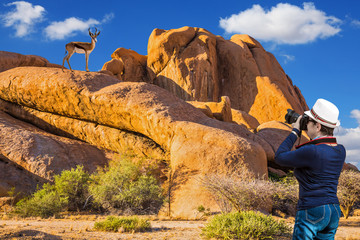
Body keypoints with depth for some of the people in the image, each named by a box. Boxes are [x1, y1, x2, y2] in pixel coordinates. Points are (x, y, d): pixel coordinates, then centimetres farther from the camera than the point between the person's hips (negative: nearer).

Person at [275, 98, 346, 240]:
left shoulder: (311, 151, -20)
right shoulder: (340, 151, 4)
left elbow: (279, 158, -8)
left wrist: (295, 132, -1)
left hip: (312, 212, -8)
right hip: (334, 212, 8)